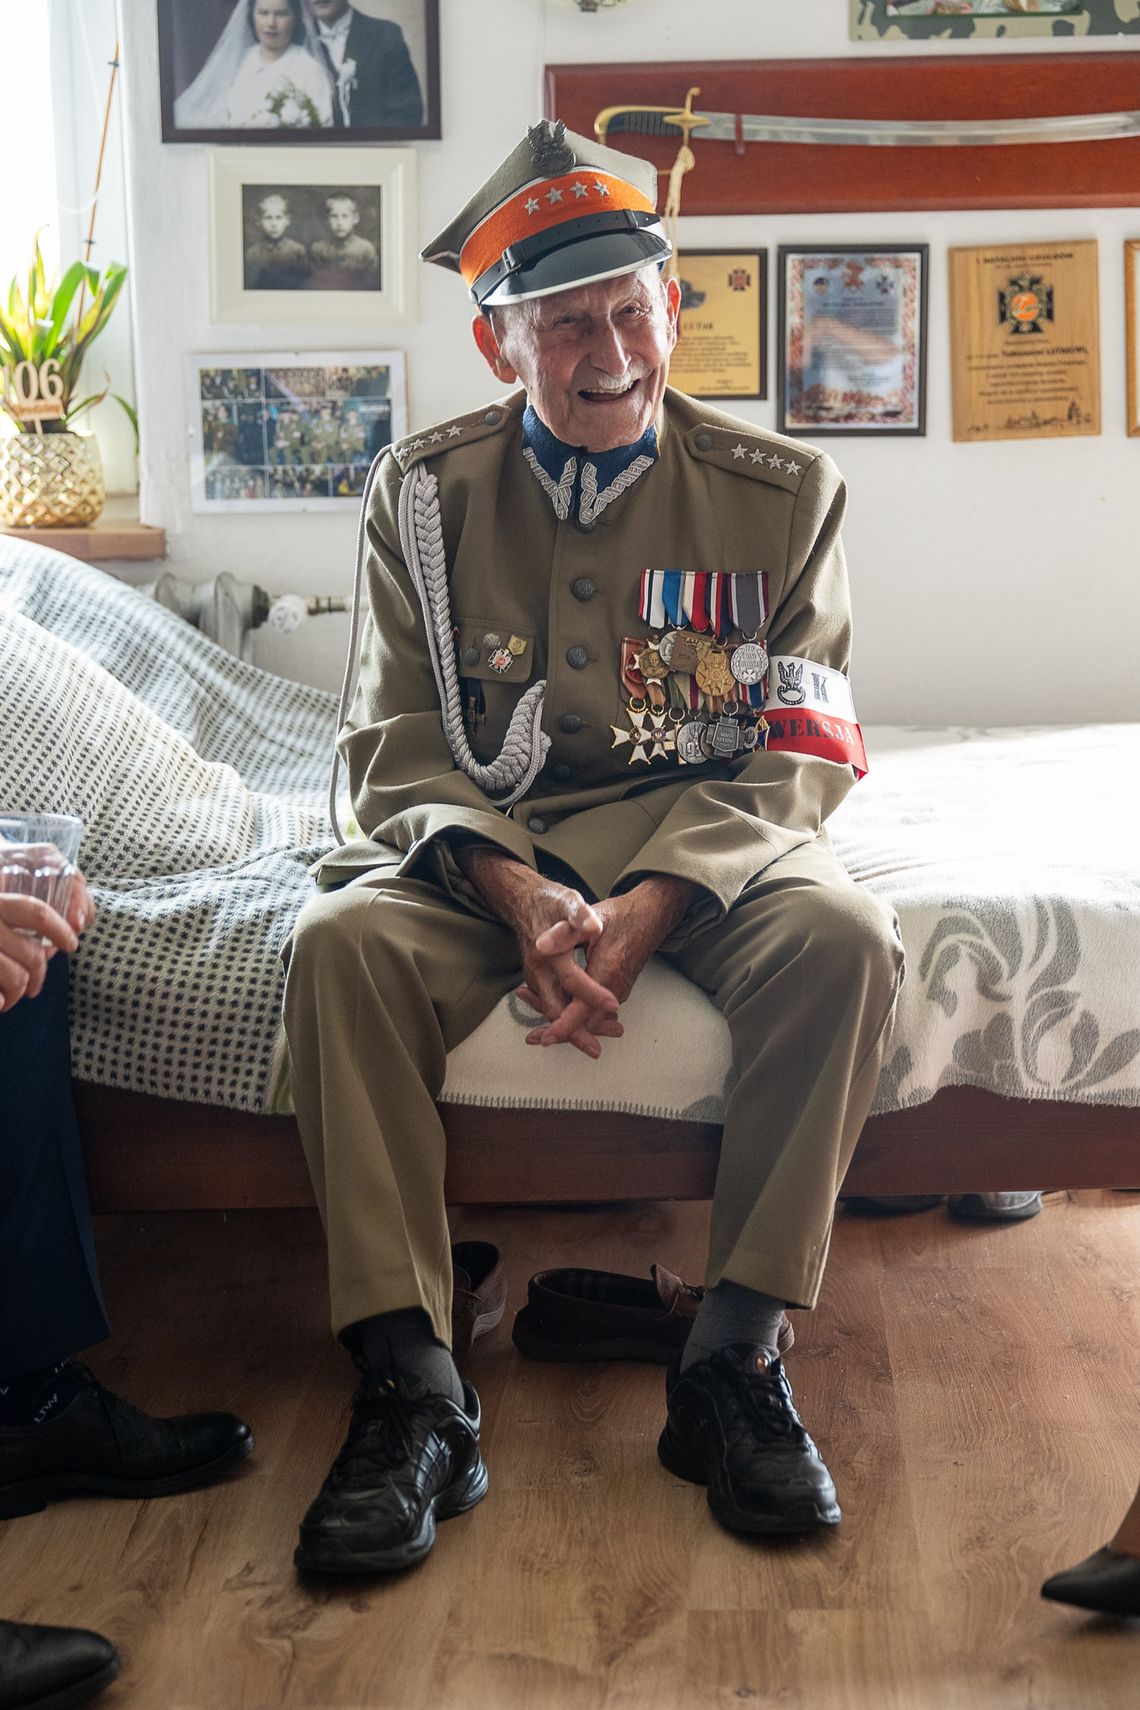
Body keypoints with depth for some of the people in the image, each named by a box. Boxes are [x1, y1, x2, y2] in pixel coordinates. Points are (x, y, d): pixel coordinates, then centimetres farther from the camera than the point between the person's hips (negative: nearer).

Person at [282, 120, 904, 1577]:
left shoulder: (781, 495, 0)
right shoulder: (423, 491, 2)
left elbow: (791, 756, -5)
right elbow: (396, 744, -2)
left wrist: (645, 906, -22)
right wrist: (517, 895, -22)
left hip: (698, 840, 0)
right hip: (479, 843, 1)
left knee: (843, 936, -31)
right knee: (340, 942, -30)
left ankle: (733, 1360, -22)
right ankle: (410, 1389, -25)